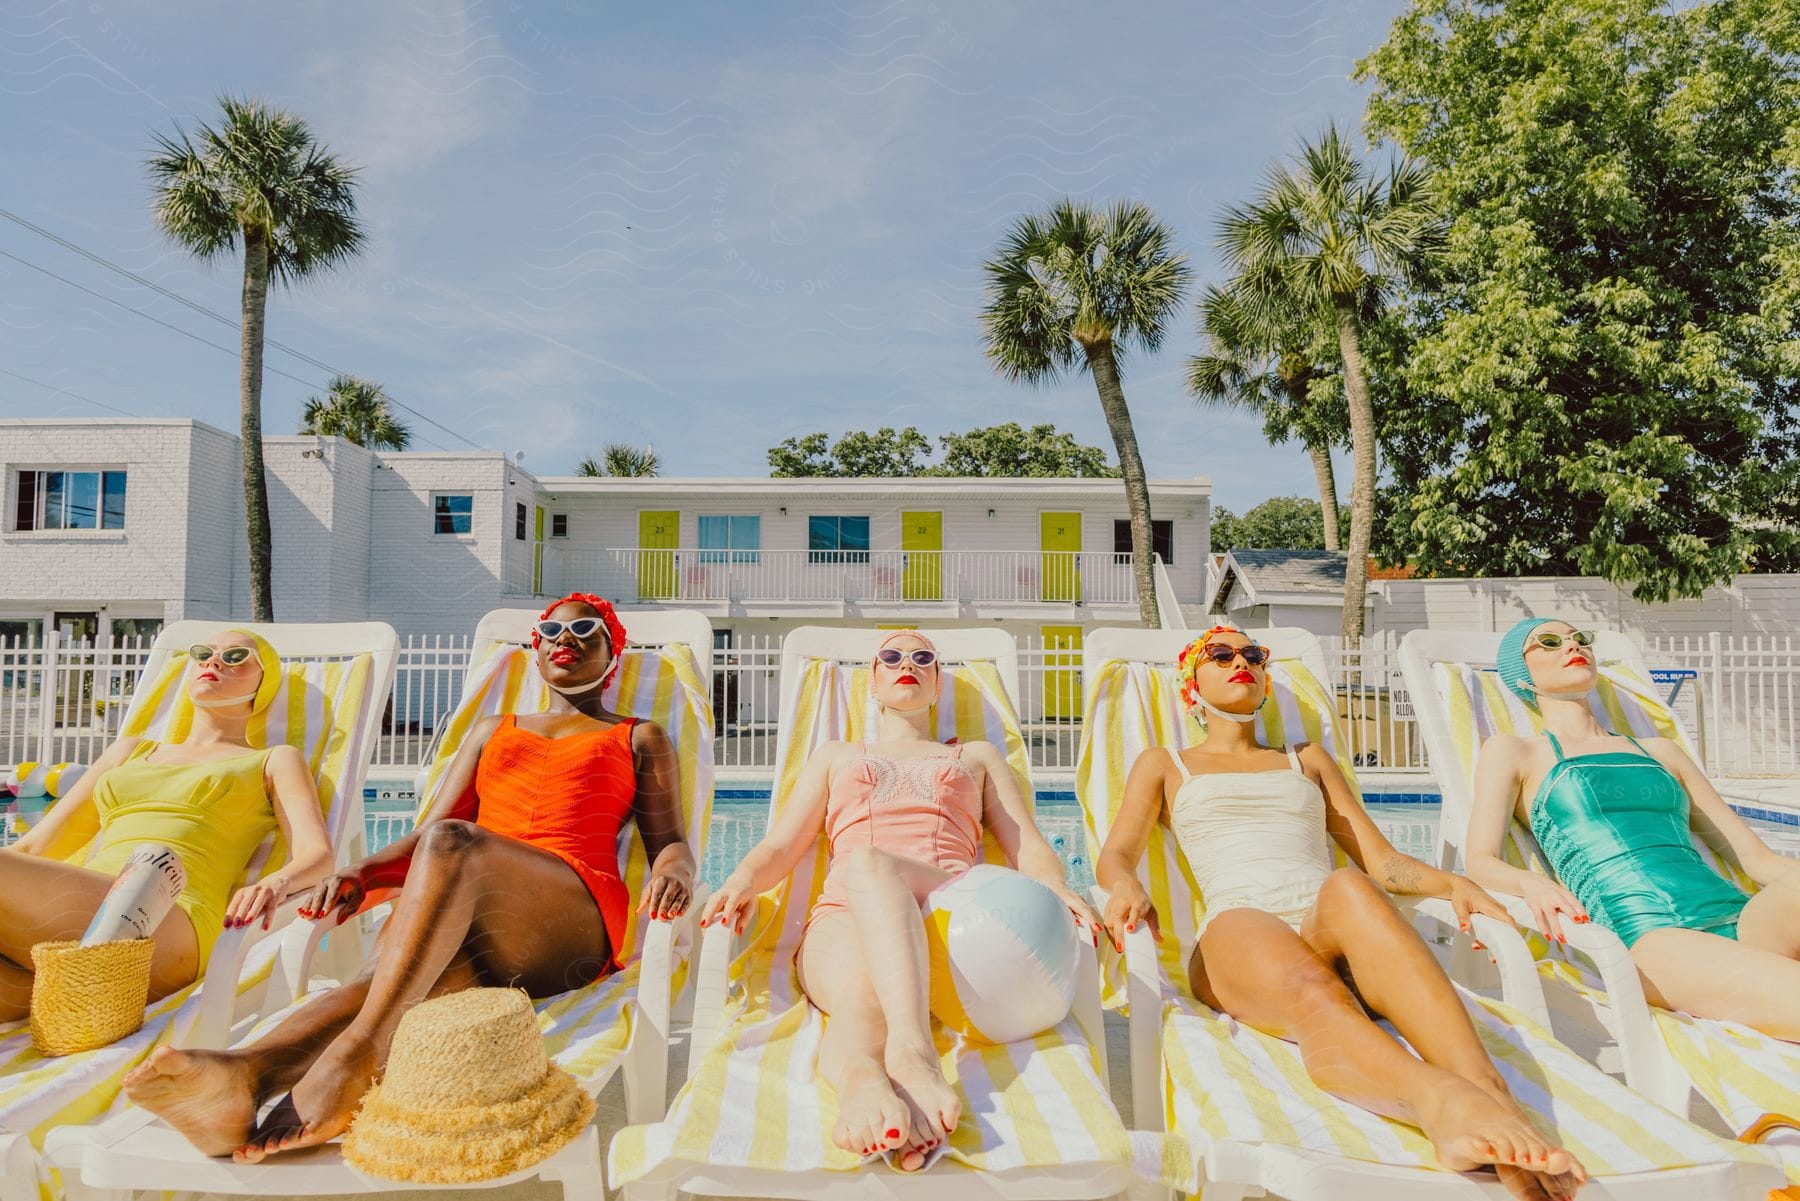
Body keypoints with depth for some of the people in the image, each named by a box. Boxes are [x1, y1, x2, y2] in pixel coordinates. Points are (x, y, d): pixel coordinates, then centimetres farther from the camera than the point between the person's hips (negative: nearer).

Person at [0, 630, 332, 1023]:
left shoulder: (274, 762, 18)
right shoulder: (131, 750, 33)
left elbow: (317, 855, 2)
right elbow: (32, 848, 30)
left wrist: (276, 883, -22)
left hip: (168, 925, -5)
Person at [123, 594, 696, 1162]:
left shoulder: (640, 739, 21)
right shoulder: (492, 730, 31)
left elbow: (670, 843, 10)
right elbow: (425, 834, 22)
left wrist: (673, 870, -15)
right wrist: (362, 874, 0)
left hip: (576, 915, -3)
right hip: (460, 907, 3)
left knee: (453, 843, -34)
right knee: (385, 974, -33)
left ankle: (353, 1056, -46)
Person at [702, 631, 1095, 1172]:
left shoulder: (978, 756, 31)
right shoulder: (836, 756, 33)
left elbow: (1030, 848, 18)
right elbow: (779, 847, 21)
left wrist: (1055, 888, -6)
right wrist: (743, 878, -4)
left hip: (949, 914, -1)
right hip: (844, 920, 2)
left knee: (869, 863, -38)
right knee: (865, 978, -38)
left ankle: (855, 1070, -59)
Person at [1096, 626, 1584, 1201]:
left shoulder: (1308, 759, 31)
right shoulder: (1163, 765, 24)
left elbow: (1380, 860, 23)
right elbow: (1115, 854, 9)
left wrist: (1452, 883, 0)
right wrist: (1126, 887, -17)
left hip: (1329, 929, 2)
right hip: (1237, 931, -1)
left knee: (1347, 888, -36)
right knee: (1312, 992, -38)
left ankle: (1492, 1096, -53)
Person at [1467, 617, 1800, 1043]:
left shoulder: (1661, 752, 27)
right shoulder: (1512, 751, 13)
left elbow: (1757, 856, 24)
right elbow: (1480, 861, 1)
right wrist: (1532, 883, -21)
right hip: (1647, 933, -5)